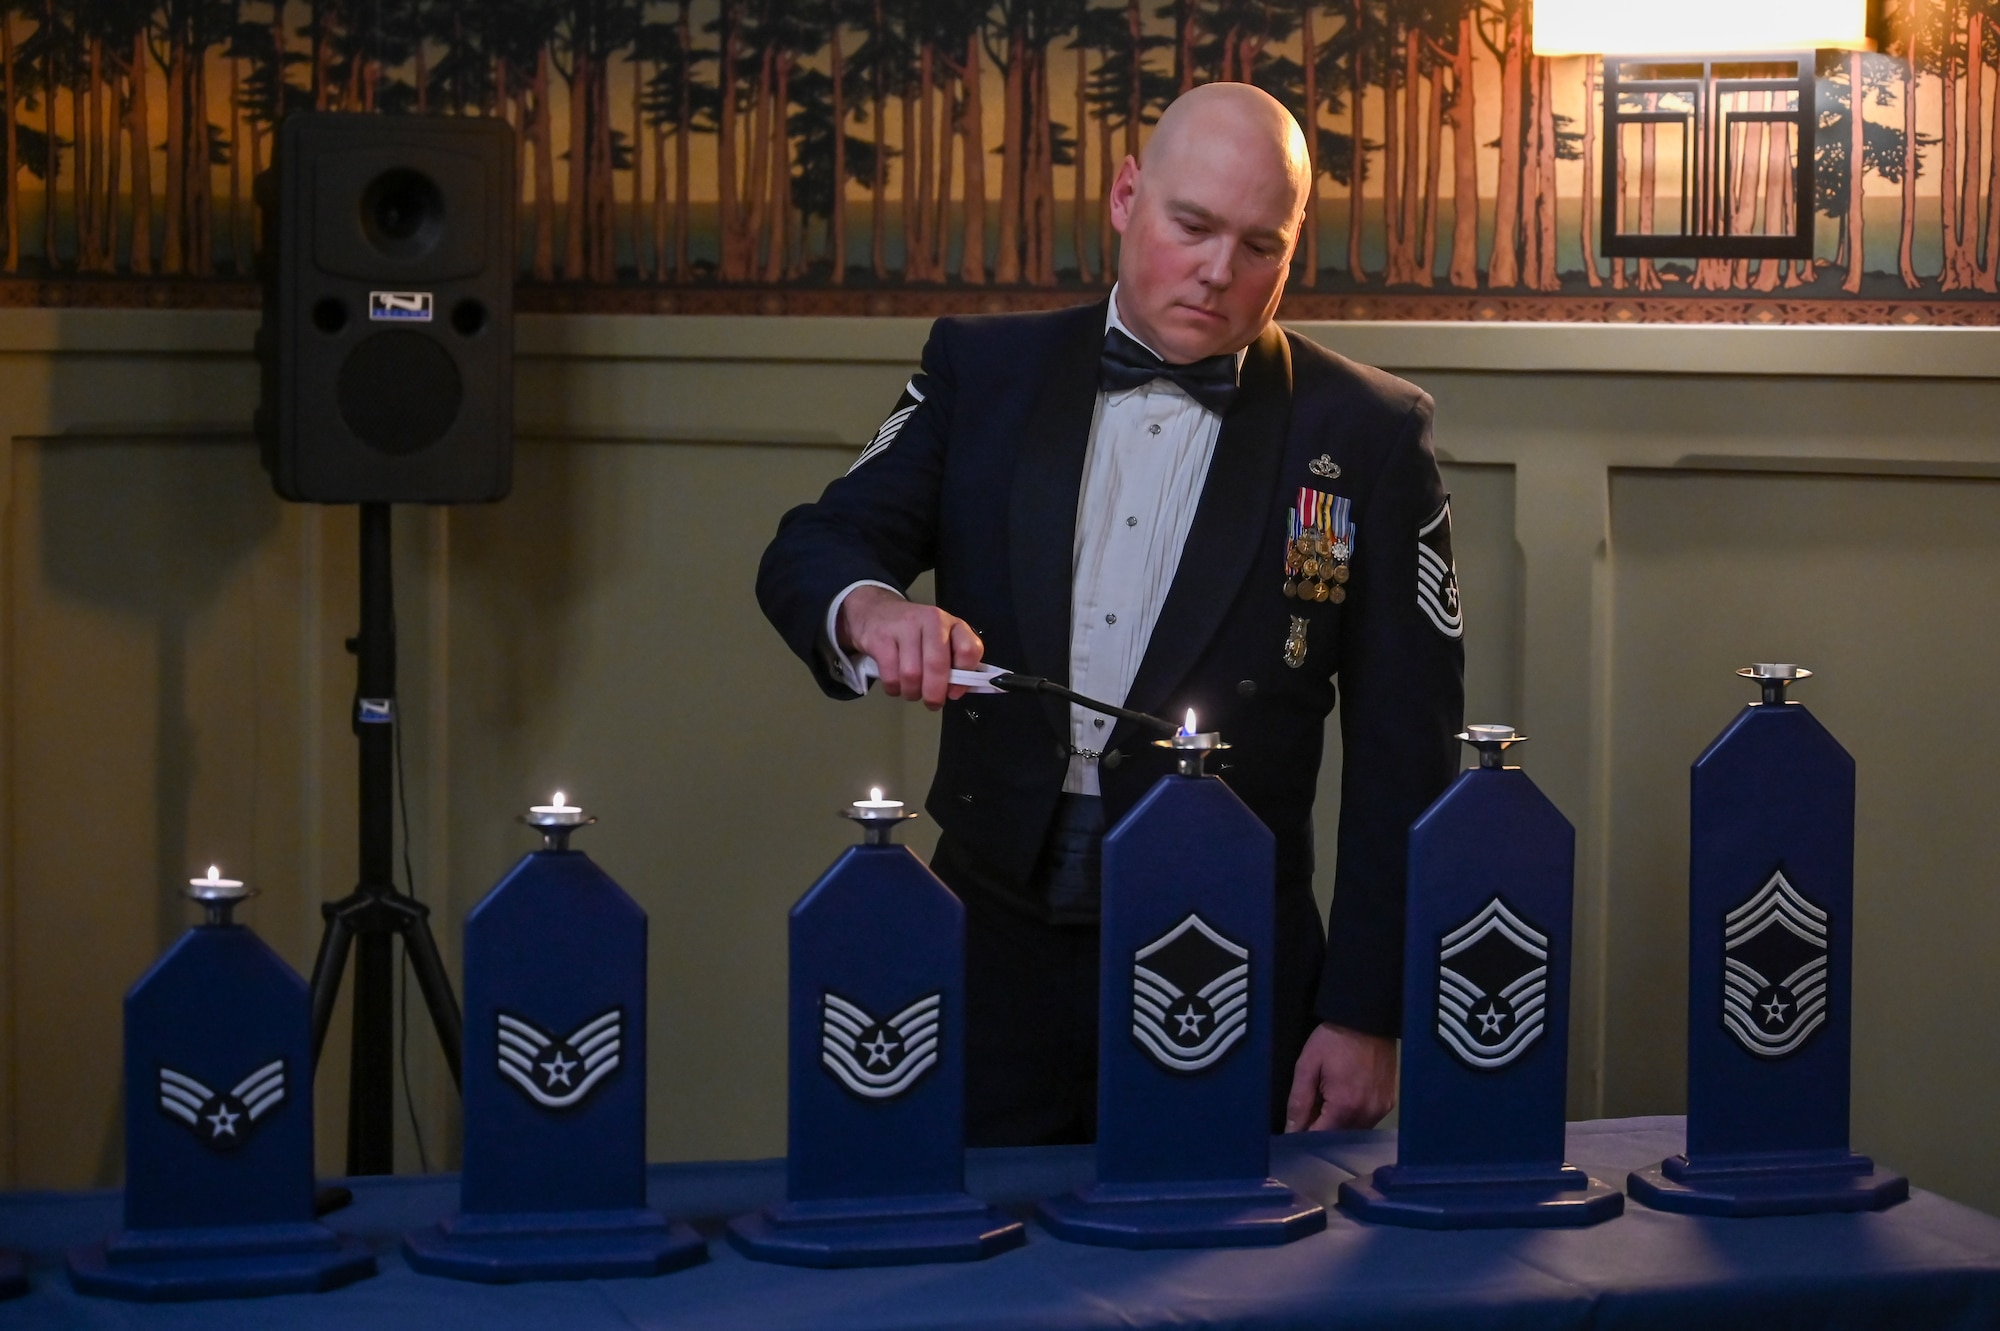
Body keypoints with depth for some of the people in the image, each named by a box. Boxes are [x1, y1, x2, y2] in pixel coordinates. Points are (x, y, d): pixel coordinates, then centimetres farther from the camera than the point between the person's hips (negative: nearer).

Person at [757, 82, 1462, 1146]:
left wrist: (1366, 1015, -6)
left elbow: (1404, 753, -1)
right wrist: (869, 611, -23)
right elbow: (811, 548, 2)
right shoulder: (984, 371, 8)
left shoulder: (1369, 433, 1)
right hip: (995, 947, 2)